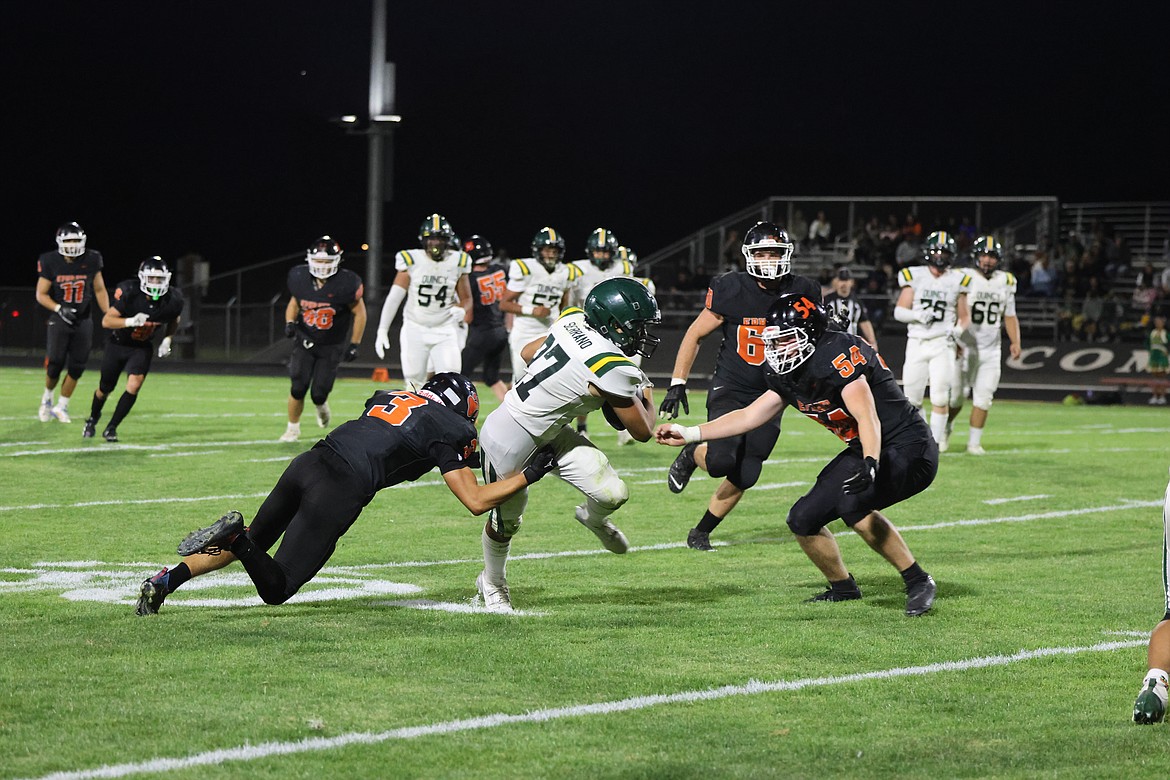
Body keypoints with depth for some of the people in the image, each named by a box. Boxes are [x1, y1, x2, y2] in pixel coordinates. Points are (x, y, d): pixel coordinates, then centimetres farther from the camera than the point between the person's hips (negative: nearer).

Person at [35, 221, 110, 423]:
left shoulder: (91, 261, -3)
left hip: (83, 321, 2)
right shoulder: (50, 262, -8)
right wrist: (59, 309, -18)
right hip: (60, 321, -2)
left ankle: (61, 406, 14)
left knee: (76, 367, 0)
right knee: (55, 363, -7)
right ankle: (47, 397, 22)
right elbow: (41, 294, -2)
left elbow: (100, 291, 7)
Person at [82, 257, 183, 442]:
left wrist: (167, 339, -8)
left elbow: (173, 322, 7)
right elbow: (106, 321, -28)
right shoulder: (129, 292, -29)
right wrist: (130, 321, -43)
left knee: (134, 385, -21)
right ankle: (93, 418, 45)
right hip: (117, 344, -1)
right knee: (105, 388, 13)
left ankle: (111, 428, -7)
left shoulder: (172, 300, -18)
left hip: (142, 348, 1)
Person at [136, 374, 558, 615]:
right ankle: (235, 534, -26)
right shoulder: (446, 431, 8)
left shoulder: (389, 398, 26)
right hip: (340, 492, -6)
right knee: (276, 588, 2)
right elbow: (477, 501, 6)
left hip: (308, 462, 6)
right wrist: (529, 474, 17)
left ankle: (165, 580, 1)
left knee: (250, 544, 24)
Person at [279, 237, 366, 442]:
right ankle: (293, 427, 12)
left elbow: (359, 313, -8)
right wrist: (290, 323, -9)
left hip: (332, 346, -2)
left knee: (318, 394, -5)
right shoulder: (299, 277, -8)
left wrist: (354, 345, -9)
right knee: (298, 388, -10)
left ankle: (322, 406, 34)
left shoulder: (345, 283, -19)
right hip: (305, 341, 2)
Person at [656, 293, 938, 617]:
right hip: (863, 452, 10)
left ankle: (917, 582, -19)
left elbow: (867, 418, -33)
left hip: (908, 449, -10)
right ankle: (843, 588, 30)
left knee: (852, 502, -33)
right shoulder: (790, 375, 6)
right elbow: (749, 416, 14)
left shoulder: (838, 357, -23)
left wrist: (870, 465, -48)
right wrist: (689, 434, 10)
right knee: (803, 520, 7)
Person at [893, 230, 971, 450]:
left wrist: (958, 331, -8)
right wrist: (919, 316, -16)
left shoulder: (957, 281, 4)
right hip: (917, 343, 1)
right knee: (912, 397, 3)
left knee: (940, 397, -12)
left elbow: (964, 317, 12)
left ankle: (937, 439, -5)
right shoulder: (914, 276, 3)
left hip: (943, 344, -1)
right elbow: (899, 311, 2)